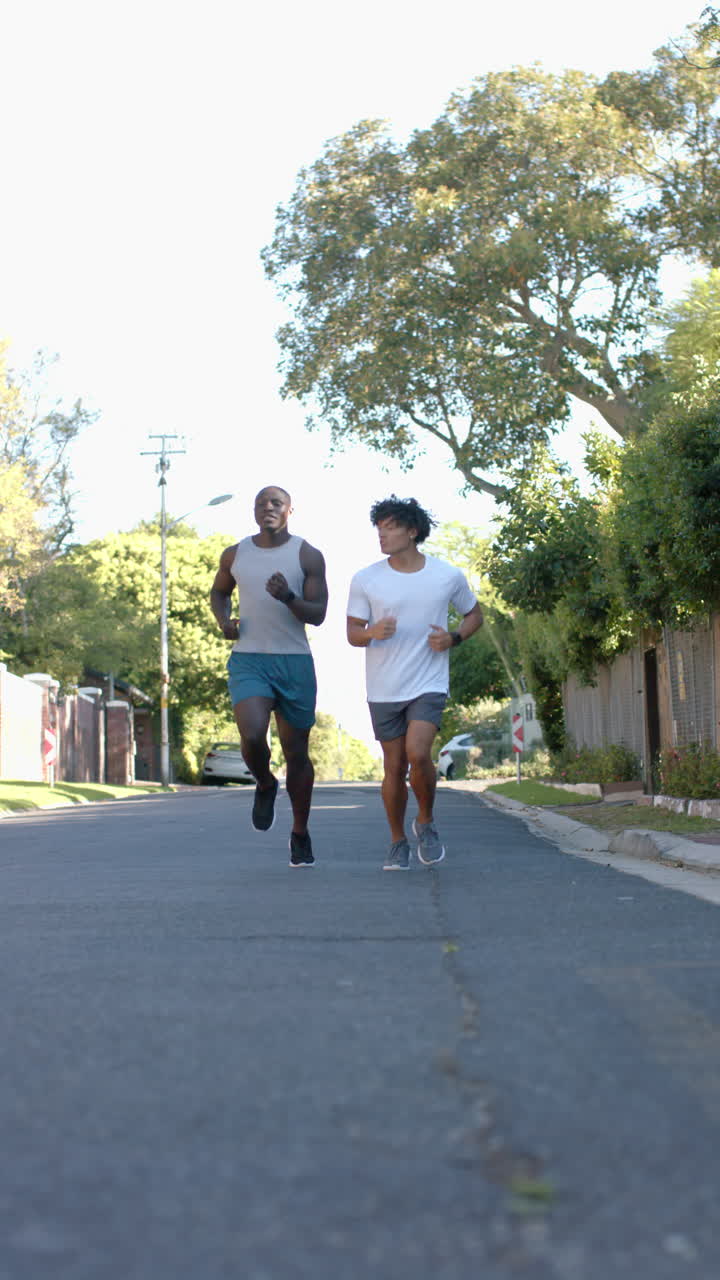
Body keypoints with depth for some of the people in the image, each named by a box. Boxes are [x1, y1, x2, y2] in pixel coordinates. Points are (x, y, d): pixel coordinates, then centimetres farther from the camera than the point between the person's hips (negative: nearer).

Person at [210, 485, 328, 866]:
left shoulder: (308, 556, 0)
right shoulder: (235, 555, 7)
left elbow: (318, 615, -4)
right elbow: (218, 592, 25)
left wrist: (288, 597, -24)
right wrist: (223, 620, 3)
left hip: (295, 663, 0)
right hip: (248, 661, 1)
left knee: (296, 752, 6)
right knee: (252, 735, -23)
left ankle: (300, 834, 24)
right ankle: (265, 785, 11)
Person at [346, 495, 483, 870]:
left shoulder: (449, 577, -3)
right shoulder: (365, 580, -3)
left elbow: (474, 615, 13)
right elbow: (352, 632, 2)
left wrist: (454, 638, -8)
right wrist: (372, 633, -22)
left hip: (428, 685, -1)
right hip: (384, 690, 1)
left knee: (417, 754, -21)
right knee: (394, 768, 6)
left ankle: (426, 822, 6)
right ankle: (398, 843, 25)